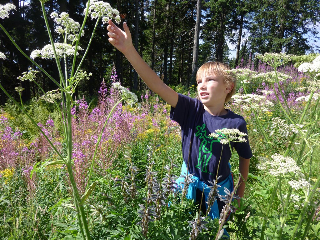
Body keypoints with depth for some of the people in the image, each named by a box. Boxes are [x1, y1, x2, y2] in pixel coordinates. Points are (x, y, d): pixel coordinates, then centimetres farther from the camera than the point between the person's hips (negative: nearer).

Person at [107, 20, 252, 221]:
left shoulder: (236, 123, -18)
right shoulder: (191, 109, -19)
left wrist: (240, 192, 7)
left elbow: (245, 157, -2)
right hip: (188, 185, 1)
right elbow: (159, 86, -31)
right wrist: (129, 51, -42)